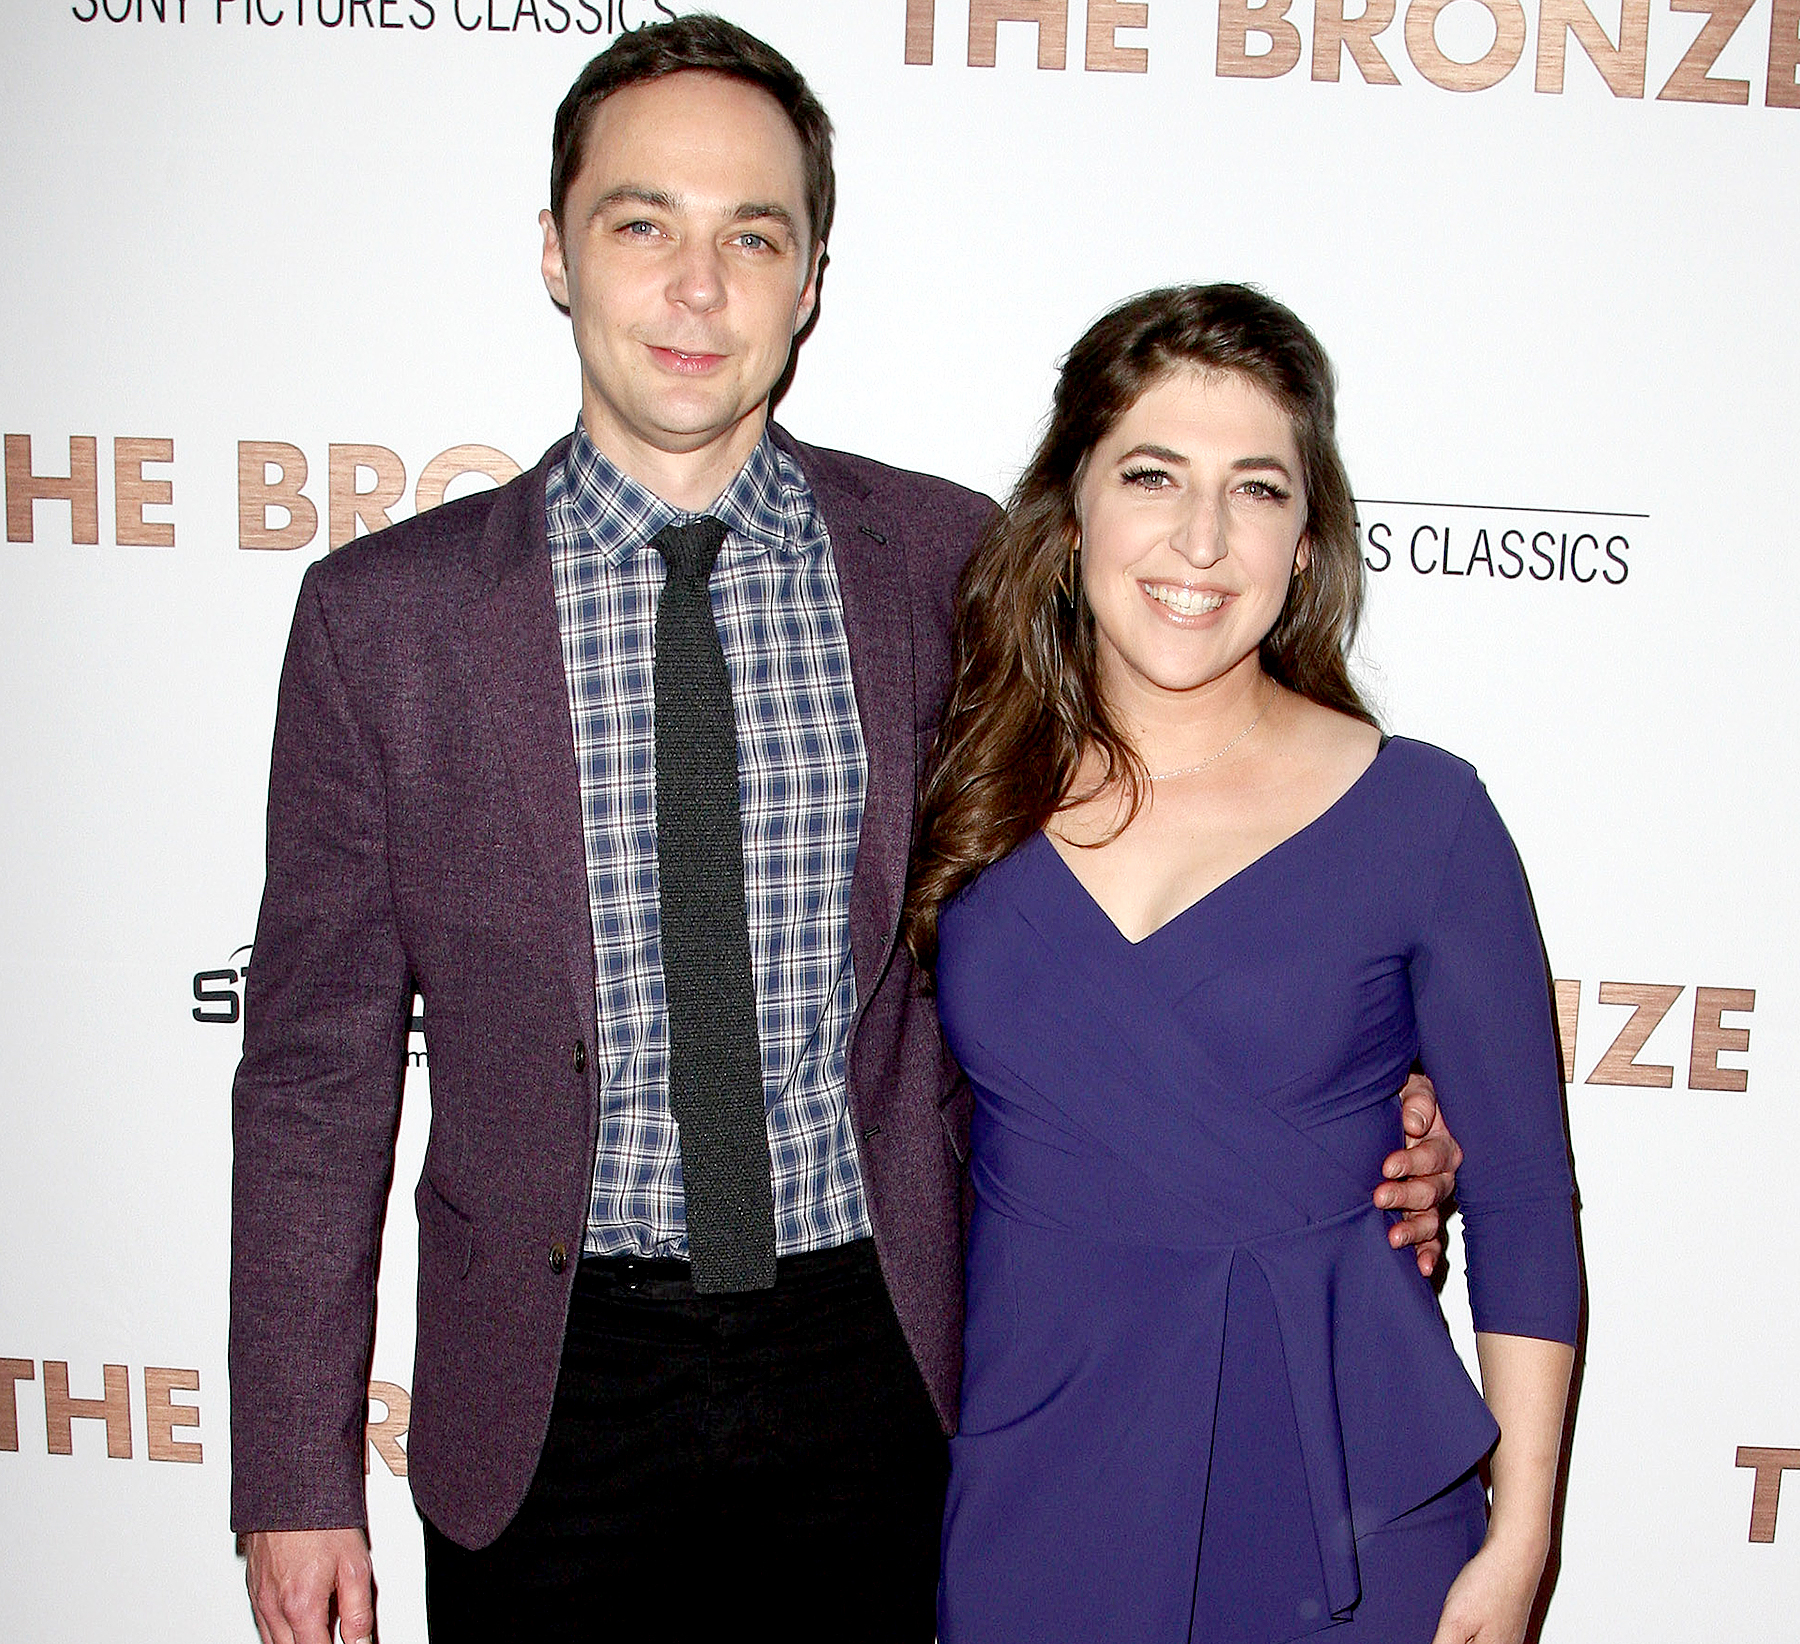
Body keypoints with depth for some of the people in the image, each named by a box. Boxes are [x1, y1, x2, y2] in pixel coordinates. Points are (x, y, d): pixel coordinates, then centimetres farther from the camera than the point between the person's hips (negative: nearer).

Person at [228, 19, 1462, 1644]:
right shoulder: (383, 612, -4)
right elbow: (318, 1065, -1)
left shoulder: (949, 564, -3)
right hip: (551, 1392, 0)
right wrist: (297, 1479, -2)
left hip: (881, 1375, 1)